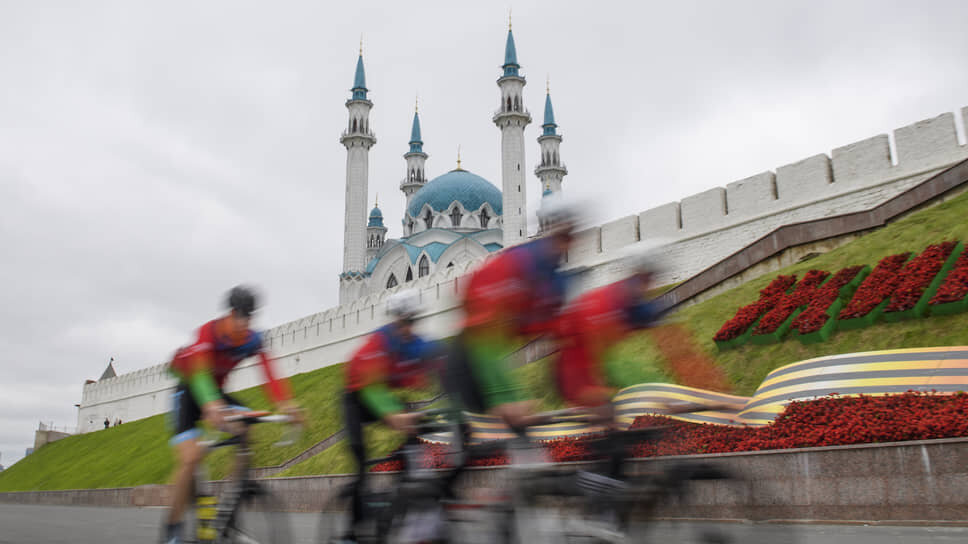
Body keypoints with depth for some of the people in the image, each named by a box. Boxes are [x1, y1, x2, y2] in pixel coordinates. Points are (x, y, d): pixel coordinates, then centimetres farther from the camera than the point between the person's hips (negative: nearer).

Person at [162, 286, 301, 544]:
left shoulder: (253, 341, -15)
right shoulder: (210, 331, -29)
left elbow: (270, 374, -26)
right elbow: (199, 370, -44)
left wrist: (286, 404, -44)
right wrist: (211, 404, -62)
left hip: (217, 391, 4)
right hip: (189, 391, -4)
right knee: (190, 457, -20)